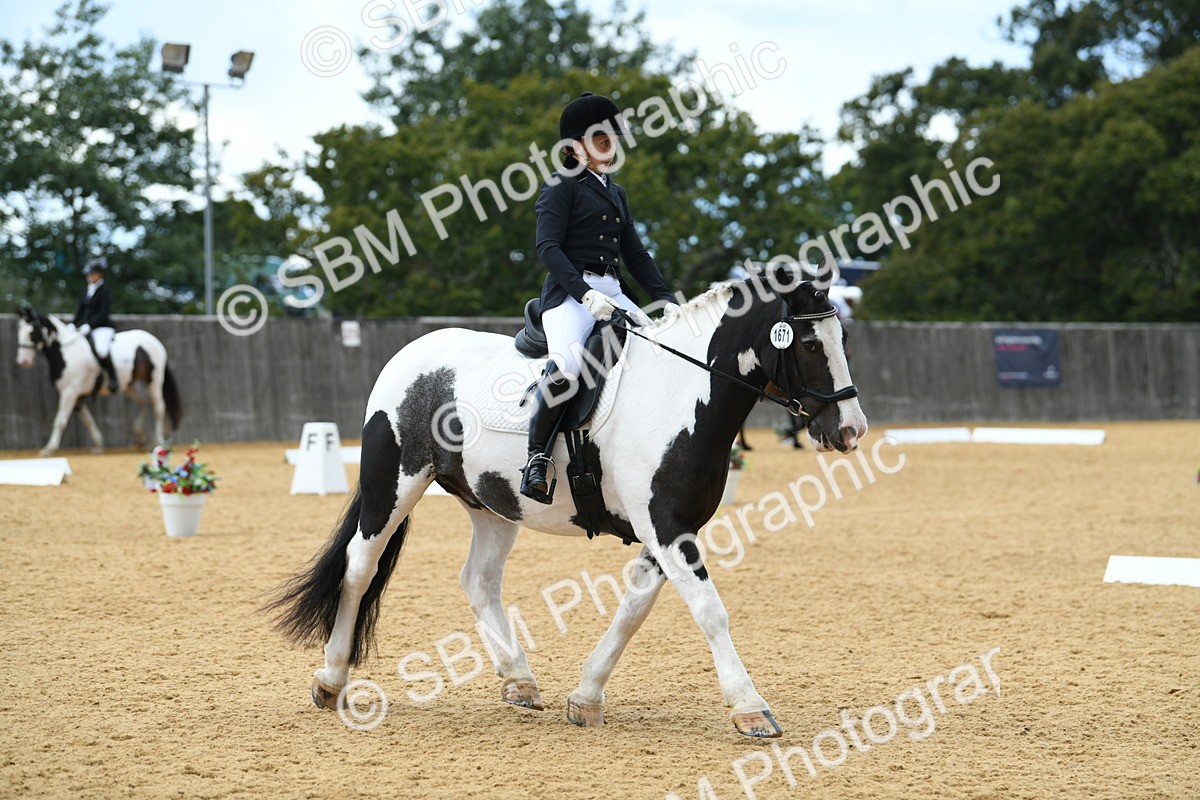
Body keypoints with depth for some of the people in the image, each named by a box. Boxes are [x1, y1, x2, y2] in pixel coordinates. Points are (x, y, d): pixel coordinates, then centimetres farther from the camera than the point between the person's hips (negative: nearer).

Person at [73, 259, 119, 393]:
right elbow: (80, 311, 16)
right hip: (85, 328, 8)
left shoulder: (105, 291, -5)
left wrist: (89, 325, -22)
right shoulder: (86, 291, 16)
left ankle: (113, 378, -19)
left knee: (101, 350, -35)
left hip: (102, 328, -8)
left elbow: (102, 313, -13)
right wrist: (72, 325, 0)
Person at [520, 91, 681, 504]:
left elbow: (636, 253, 22)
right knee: (567, 364, -34)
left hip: (614, 293, 8)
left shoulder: (615, 193, 23)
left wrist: (665, 298, 8)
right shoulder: (562, 185, 0)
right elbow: (548, 247, -11)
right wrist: (586, 294, -23)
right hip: (570, 293, -8)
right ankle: (536, 458, -26)